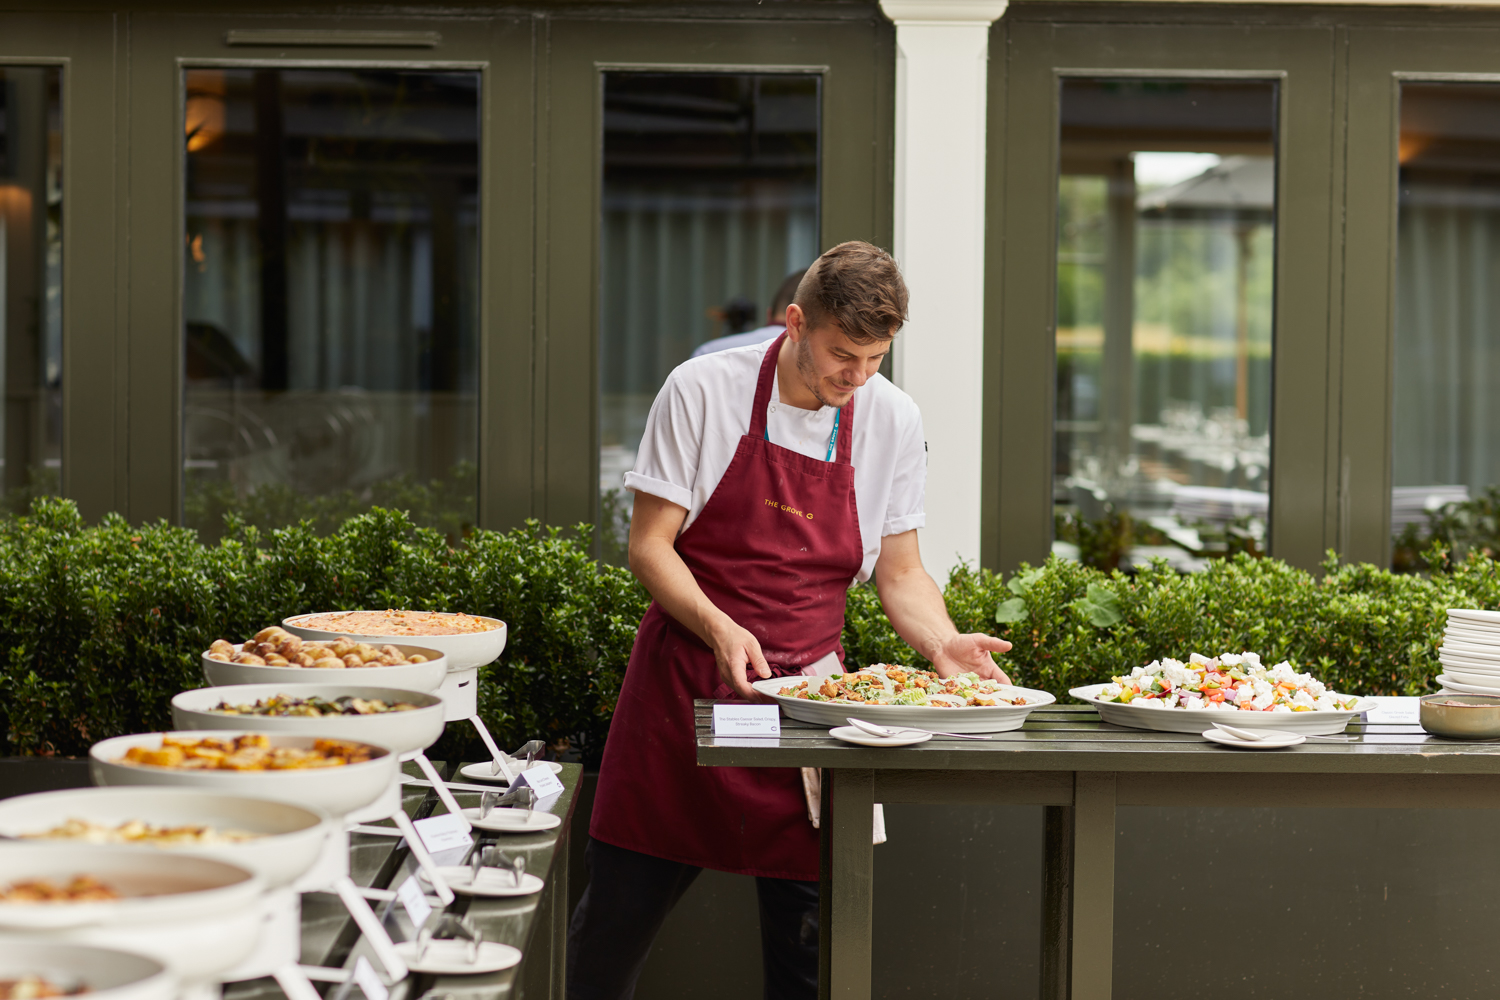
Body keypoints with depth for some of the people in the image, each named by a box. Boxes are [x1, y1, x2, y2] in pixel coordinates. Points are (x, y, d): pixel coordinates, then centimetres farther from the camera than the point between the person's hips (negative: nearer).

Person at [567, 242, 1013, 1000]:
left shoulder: (892, 420, 0)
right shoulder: (703, 390, -8)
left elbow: (899, 572, 8)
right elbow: (649, 546, -6)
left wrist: (942, 642, -12)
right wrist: (718, 628, -22)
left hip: (806, 684, 2)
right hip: (684, 676, -2)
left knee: (806, 925, 1)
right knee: (618, 915, 4)